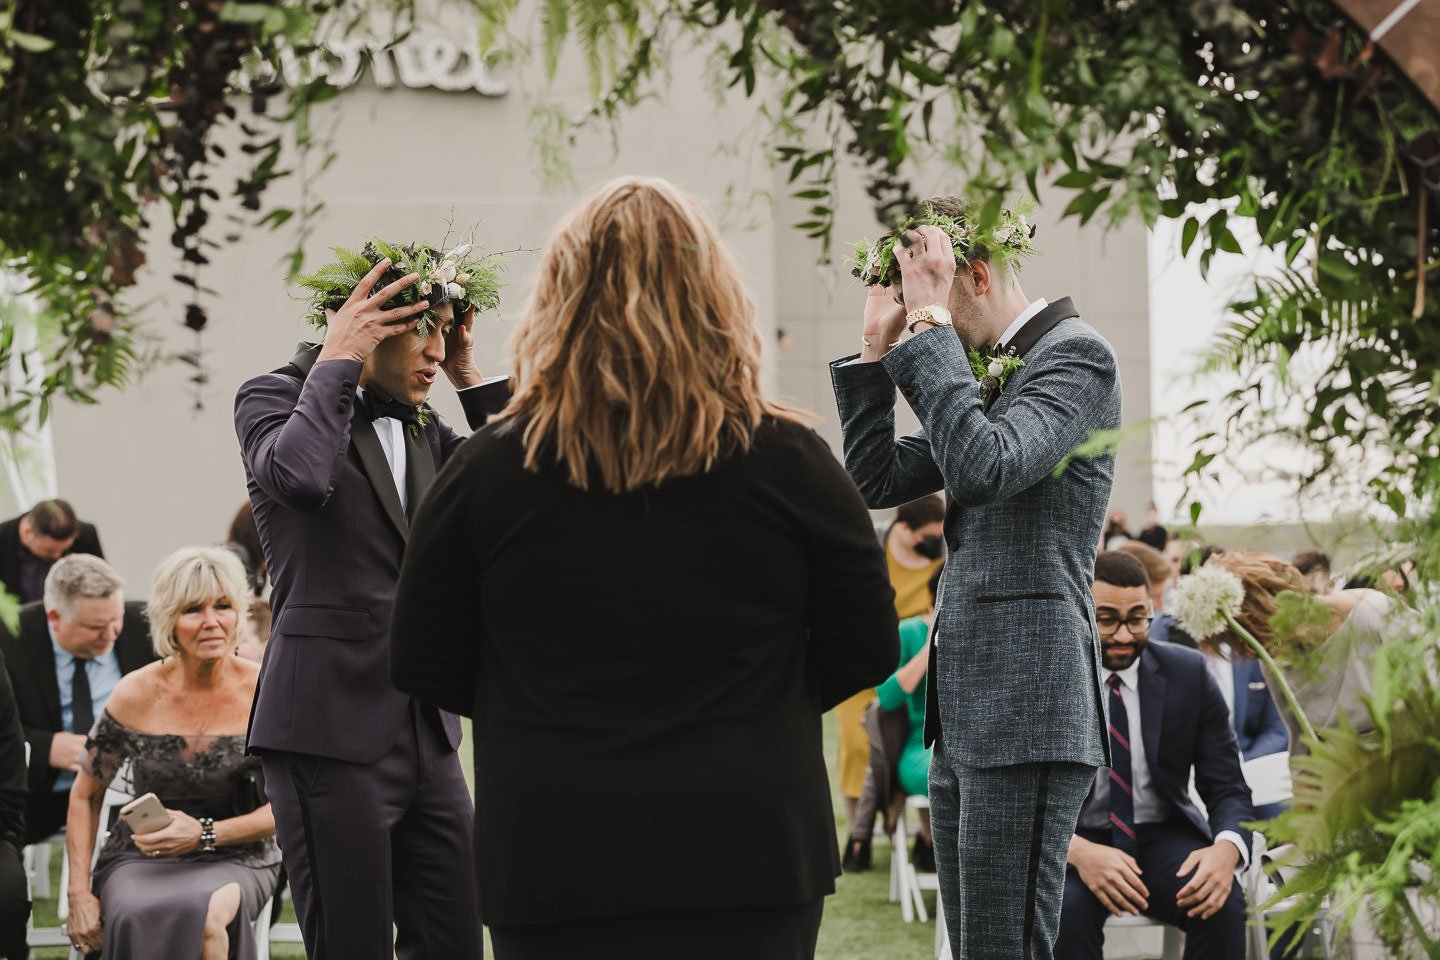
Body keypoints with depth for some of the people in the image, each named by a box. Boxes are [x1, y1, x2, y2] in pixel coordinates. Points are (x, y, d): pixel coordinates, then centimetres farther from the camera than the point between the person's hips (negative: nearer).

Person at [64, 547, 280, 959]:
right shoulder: (136, 694, -3)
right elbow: (85, 795, 7)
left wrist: (204, 833, -17)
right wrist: (79, 893, -3)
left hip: (233, 859, -1)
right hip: (139, 857, 1)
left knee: (205, 912, -38)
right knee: (135, 917, -36)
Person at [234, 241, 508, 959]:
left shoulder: (423, 431, 17)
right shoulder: (274, 396, -2)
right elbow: (297, 474, -24)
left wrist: (471, 380, 8)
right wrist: (338, 360, -13)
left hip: (425, 732, 7)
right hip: (329, 731, -7)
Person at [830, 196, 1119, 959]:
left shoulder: (1076, 356, -7)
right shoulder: (992, 374, 20)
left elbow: (983, 468, -23)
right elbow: (876, 481, 18)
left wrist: (930, 326, -17)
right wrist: (878, 346, 10)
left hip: (1024, 709, -9)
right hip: (963, 712, 9)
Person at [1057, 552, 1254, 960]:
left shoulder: (1188, 673, -2)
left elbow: (1227, 788, -1)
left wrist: (1227, 848, -26)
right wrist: (1078, 851, -31)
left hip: (1163, 838, 2)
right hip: (1072, 843, -2)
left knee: (1223, 903, -29)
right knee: (1065, 909, -35)